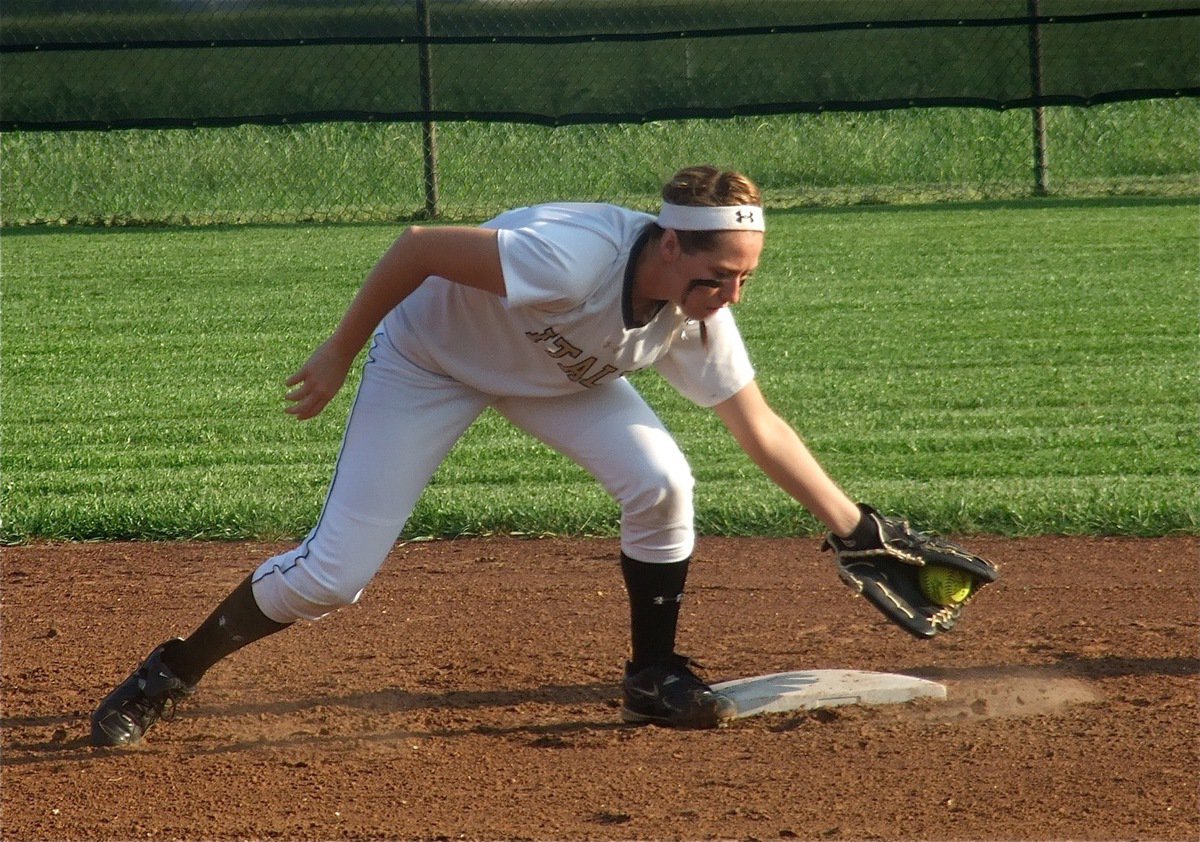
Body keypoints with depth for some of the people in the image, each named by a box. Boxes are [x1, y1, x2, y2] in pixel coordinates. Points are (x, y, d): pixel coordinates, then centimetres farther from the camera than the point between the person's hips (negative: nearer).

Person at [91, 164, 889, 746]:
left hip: (559, 372, 5)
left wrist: (854, 526, -14)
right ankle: (171, 674, 14)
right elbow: (418, 247, -32)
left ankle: (654, 679, 2)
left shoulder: (698, 318, -22)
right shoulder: (573, 257, -42)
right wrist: (339, 356, -21)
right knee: (331, 575, -7)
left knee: (662, 484, -19)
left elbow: (763, 431, -10)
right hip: (430, 355, -5)